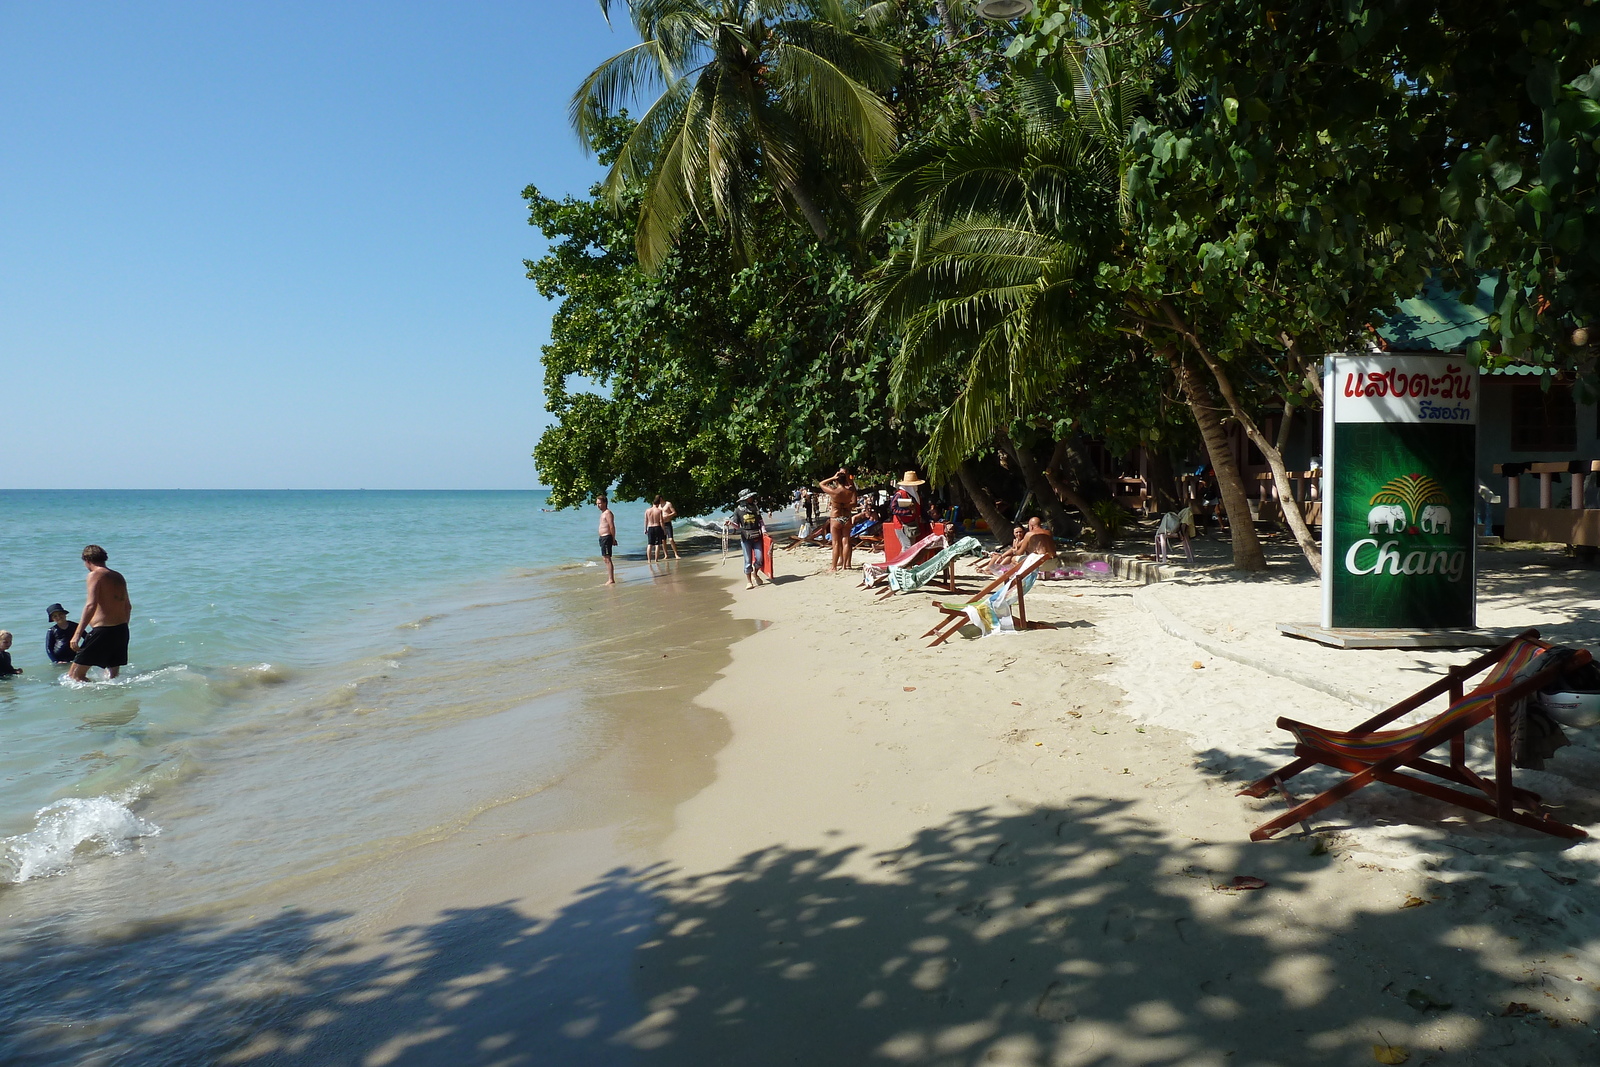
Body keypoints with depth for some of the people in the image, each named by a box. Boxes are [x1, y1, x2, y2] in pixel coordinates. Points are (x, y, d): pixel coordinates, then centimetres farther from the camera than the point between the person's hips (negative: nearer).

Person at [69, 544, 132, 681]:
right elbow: (127, 606, 23)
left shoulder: (95, 575, -7)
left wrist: (77, 634, -20)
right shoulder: (119, 577, 16)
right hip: (121, 631, 8)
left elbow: (91, 605, -19)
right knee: (113, 677, 13)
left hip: (102, 630, -8)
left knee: (74, 675, -3)